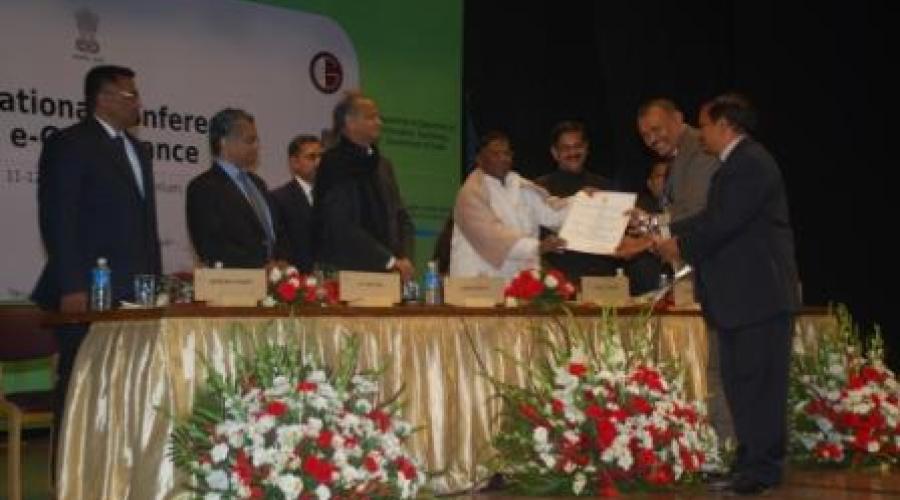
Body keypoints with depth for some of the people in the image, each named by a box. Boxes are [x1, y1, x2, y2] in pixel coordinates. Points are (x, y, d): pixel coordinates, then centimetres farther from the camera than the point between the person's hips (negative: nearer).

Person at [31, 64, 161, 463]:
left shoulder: (138, 151, 20)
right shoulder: (69, 144, -4)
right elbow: (57, 220, -11)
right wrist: (71, 288, -17)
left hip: (134, 294, 7)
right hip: (89, 294, -7)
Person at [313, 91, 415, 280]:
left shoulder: (383, 165, 16)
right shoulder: (333, 164, -7)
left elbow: (402, 218, 17)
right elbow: (342, 227, -15)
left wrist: (405, 259, -1)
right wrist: (390, 261, -14)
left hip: (385, 272, 6)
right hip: (344, 270, -6)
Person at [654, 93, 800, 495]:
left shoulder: (751, 163, -14)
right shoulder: (736, 164, 18)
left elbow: (722, 222, -20)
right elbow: (713, 219, 17)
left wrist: (681, 246, -9)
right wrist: (675, 239, 7)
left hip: (760, 294, -10)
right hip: (738, 296, 10)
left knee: (759, 381, -6)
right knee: (737, 379, 12)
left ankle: (763, 468, -2)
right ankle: (749, 460, 18)